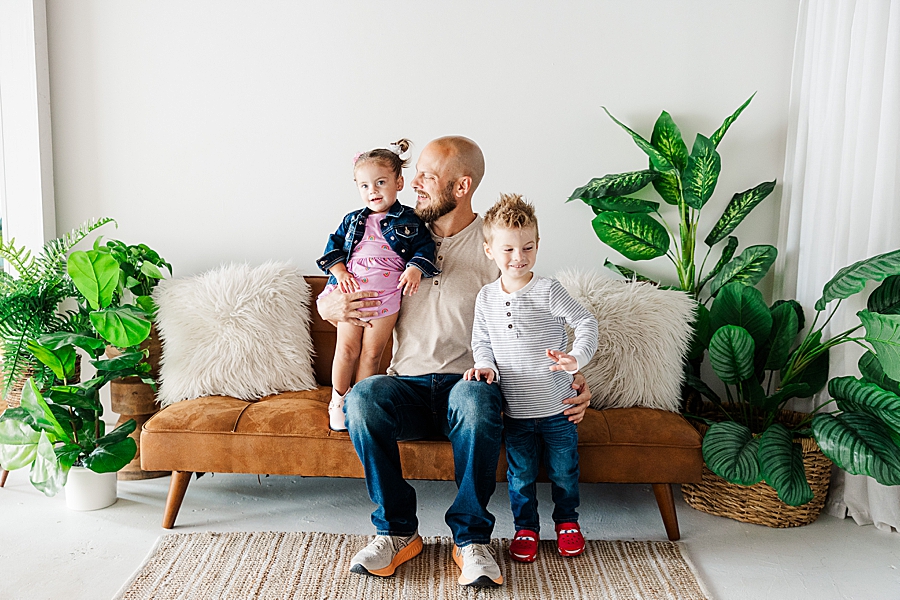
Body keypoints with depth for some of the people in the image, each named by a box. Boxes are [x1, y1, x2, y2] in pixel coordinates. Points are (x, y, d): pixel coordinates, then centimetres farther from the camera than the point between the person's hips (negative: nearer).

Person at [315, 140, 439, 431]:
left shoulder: (409, 221, 3)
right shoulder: (353, 220, 10)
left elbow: (425, 246, 3)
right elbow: (334, 246, 12)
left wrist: (415, 268, -15)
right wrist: (339, 271, -4)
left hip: (386, 296, -2)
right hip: (351, 291, 2)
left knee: (372, 352, 7)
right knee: (347, 348, 7)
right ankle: (338, 400, 25)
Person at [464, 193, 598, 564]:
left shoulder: (548, 291, -10)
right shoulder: (486, 298, 2)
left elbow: (586, 323, -11)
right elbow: (482, 341, 9)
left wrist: (576, 358, -28)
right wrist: (486, 366, -11)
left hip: (557, 407, -2)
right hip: (515, 409, 2)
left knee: (563, 471, 13)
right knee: (521, 475, 11)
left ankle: (567, 522, 38)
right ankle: (526, 528, 32)